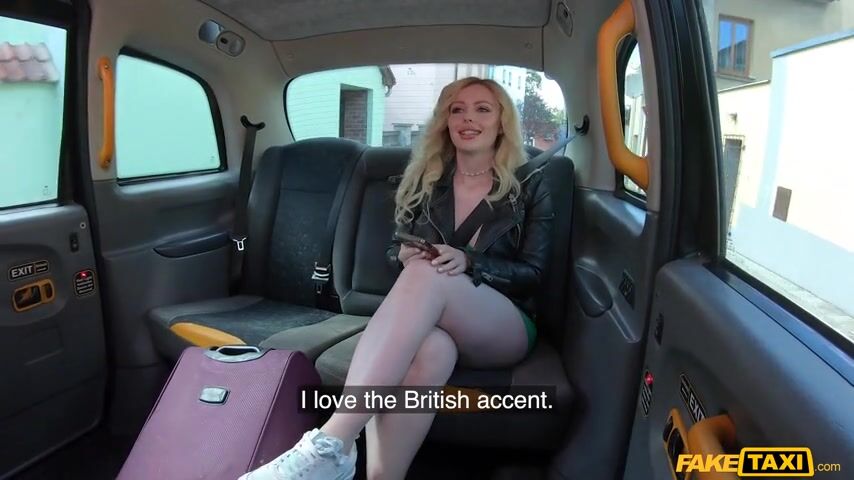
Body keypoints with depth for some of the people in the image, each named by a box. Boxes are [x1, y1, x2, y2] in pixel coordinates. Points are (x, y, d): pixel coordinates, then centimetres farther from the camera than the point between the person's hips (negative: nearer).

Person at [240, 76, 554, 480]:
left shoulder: (529, 184, 7)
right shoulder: (425, 178, 14)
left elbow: (533, 273, 1)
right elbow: (395, 251, 17)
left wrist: (467, 262, -18)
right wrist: (403, 256, -10)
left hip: (504, 330, -1)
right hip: (426, 324, 2)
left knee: (429, 275, -37)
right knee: (429, 349, -40)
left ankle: (331, 443, -45)